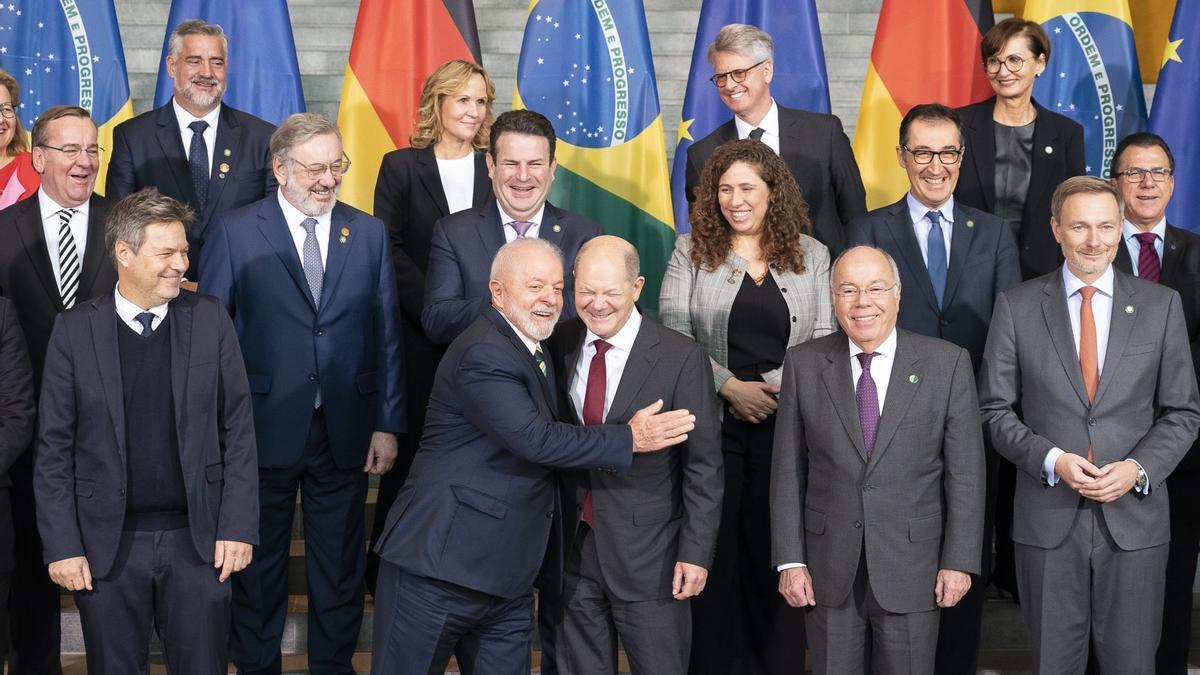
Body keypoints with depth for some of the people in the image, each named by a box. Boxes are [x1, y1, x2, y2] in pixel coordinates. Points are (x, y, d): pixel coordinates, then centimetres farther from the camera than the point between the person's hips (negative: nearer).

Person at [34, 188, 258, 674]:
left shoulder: (210, 320, 1)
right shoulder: (75, 330, -1)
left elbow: (238, 430, 2)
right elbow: (54, 447, 0)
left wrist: (238, 526, -4)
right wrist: (62, 545, -5)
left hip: (197, 538, 1)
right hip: (108, 542, 0)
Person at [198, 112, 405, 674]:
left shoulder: (368, 233, 3)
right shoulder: (235, 233, -5)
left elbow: (386, 334, 4)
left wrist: (388, 423, 0)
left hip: (346, 432, 2)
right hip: (264, 430, -2)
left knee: (340, 563, 13)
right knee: (259, 562, 12)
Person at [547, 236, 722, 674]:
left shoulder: (682, 359, -9)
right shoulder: (559, 346, 3)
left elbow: (703, 467, -7)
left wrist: (695, 553, -10)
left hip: (649, 556, -4)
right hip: (572, 550, 4)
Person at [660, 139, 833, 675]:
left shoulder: (810, 255, 9)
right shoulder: (692, 250, 7)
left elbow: (825, 340, 2)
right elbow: (673, 329, -4)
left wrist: (775, 387, -13)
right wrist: (729, 386, -13)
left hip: (786, 420, 1)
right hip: (712, 417, 0)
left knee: (776, 547, 2)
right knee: (715, 546, 2)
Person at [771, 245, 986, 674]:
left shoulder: (947, 363, -2)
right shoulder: (804, 365, 2)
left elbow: (965, 473, -2)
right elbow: (788, 470, 2)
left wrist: (959, 560, -5)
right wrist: (790, 560, -2)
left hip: (912, 569, -1)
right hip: (829, 572, 1)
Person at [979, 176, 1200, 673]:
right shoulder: (1016, 307, 1)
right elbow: (997, 410, 2)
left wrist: (1138, 469, -11)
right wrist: (1052, 460, -13)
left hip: (1134, 517, 1)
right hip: (1048, 520, 0)